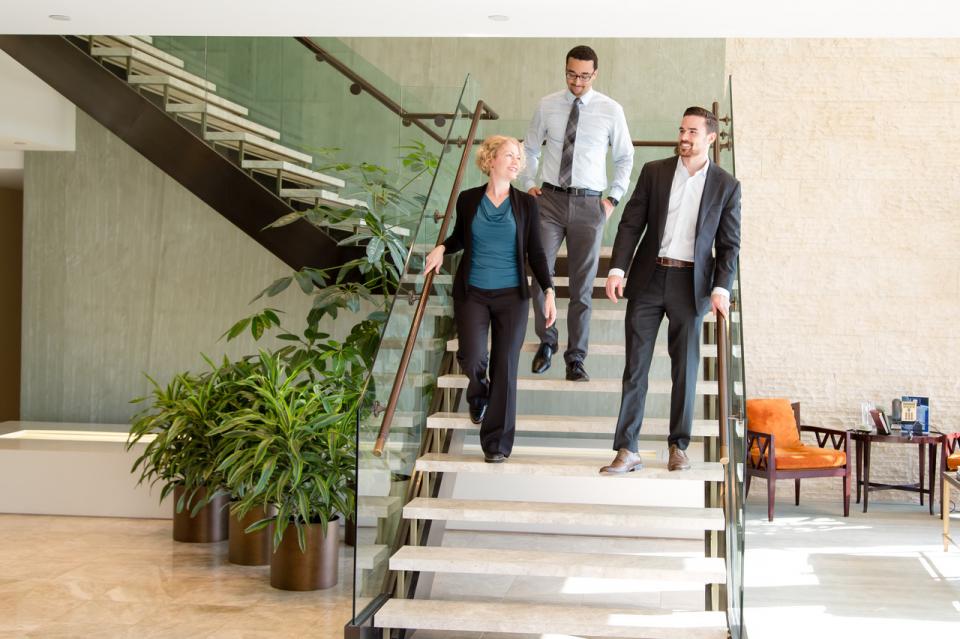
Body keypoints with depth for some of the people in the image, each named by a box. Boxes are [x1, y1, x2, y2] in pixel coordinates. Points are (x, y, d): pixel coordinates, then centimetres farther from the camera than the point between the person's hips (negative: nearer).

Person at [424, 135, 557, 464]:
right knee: (471, 356, -15)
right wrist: (442, 247, -1)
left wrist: (549, 291, -3)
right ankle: (478, 396, 23)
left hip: (512, 296, 0)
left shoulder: (526, 204, 3)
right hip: (472, 293, 0)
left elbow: (535, 252, 5)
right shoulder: (468, 199, 4)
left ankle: (497, 443, 7)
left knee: (505, 367, -2)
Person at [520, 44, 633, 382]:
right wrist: (529, 183, 5)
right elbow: (530, 148, 17)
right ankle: (546, 341, 15)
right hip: (550, 199, 1)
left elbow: (625, 157, 11)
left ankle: (575, 358, 13)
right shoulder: (547, 106, 4)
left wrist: (613, 198, 3)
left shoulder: (611, 110, 0)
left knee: (582, 284, 4)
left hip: (588, 203, -1)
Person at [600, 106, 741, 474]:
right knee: (635, 366, -1)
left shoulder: (726, 186, 4)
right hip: (648, 279, 1)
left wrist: (721, 288, -9)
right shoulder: (654, 171, 6)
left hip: (691, 284, -1)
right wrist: (616, 269, -8)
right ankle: (627, 451, 2)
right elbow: (631, 223, 3)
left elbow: (729, 244, 3)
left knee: (685, 368, 6)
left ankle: (678, 447, 19)